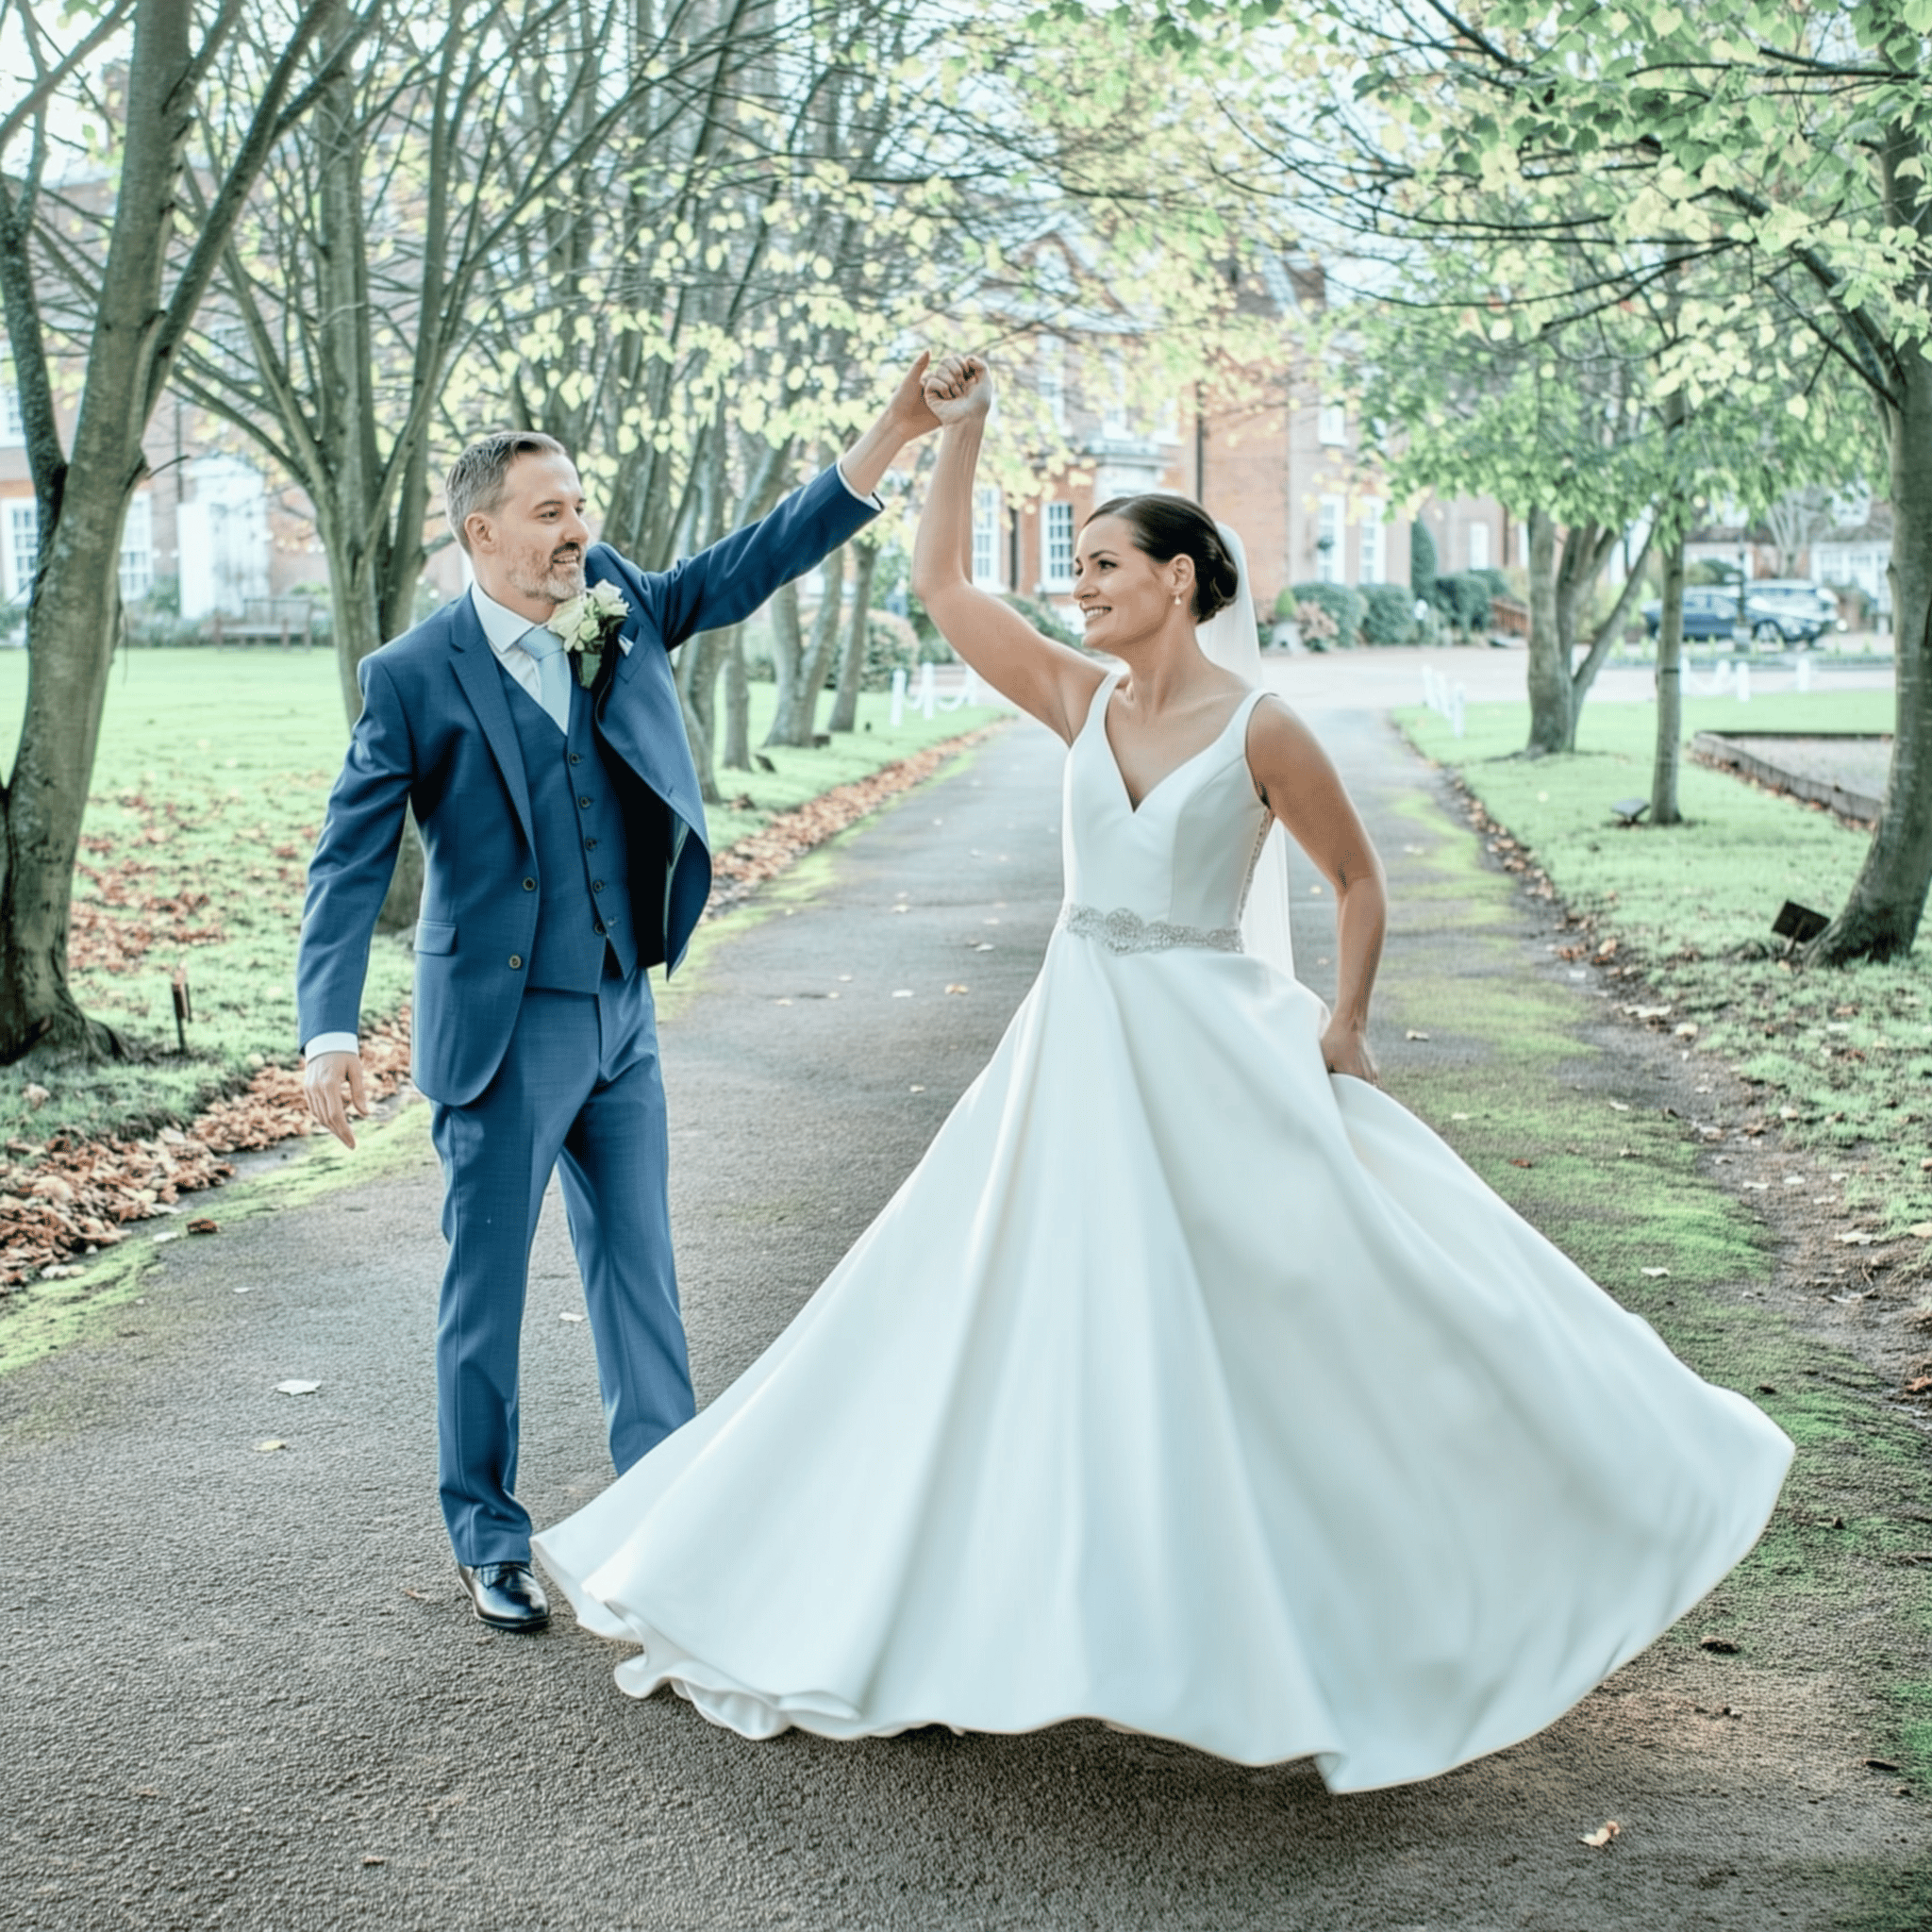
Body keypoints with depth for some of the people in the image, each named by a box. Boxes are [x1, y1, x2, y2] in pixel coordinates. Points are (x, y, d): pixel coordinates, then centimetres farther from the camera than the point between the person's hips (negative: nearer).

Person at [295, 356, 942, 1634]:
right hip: (501, 1028, -5)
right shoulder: (414, 678, -11)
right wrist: (331, 1029, -21)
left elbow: (755, 564, 0)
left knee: (640, 1271, 14)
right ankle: (489, 1540, 21)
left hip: (621, 1015, 5)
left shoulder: (621, 606, 4)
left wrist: (890, 438, -10)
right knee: (488, 1288, 6)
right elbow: (350, 865, -11)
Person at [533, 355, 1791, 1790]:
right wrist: (961, 430, 2)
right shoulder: (1081, 700, 5)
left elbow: (1357, 878, 2)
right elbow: (942, 585, 5)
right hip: (1077, 1044, 5)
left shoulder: (1262, 729, -8)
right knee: (1031, 1310, 7)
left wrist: (1344, 1026, -1)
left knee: (1329, 1299, 0)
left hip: (1214, 1051, -5)